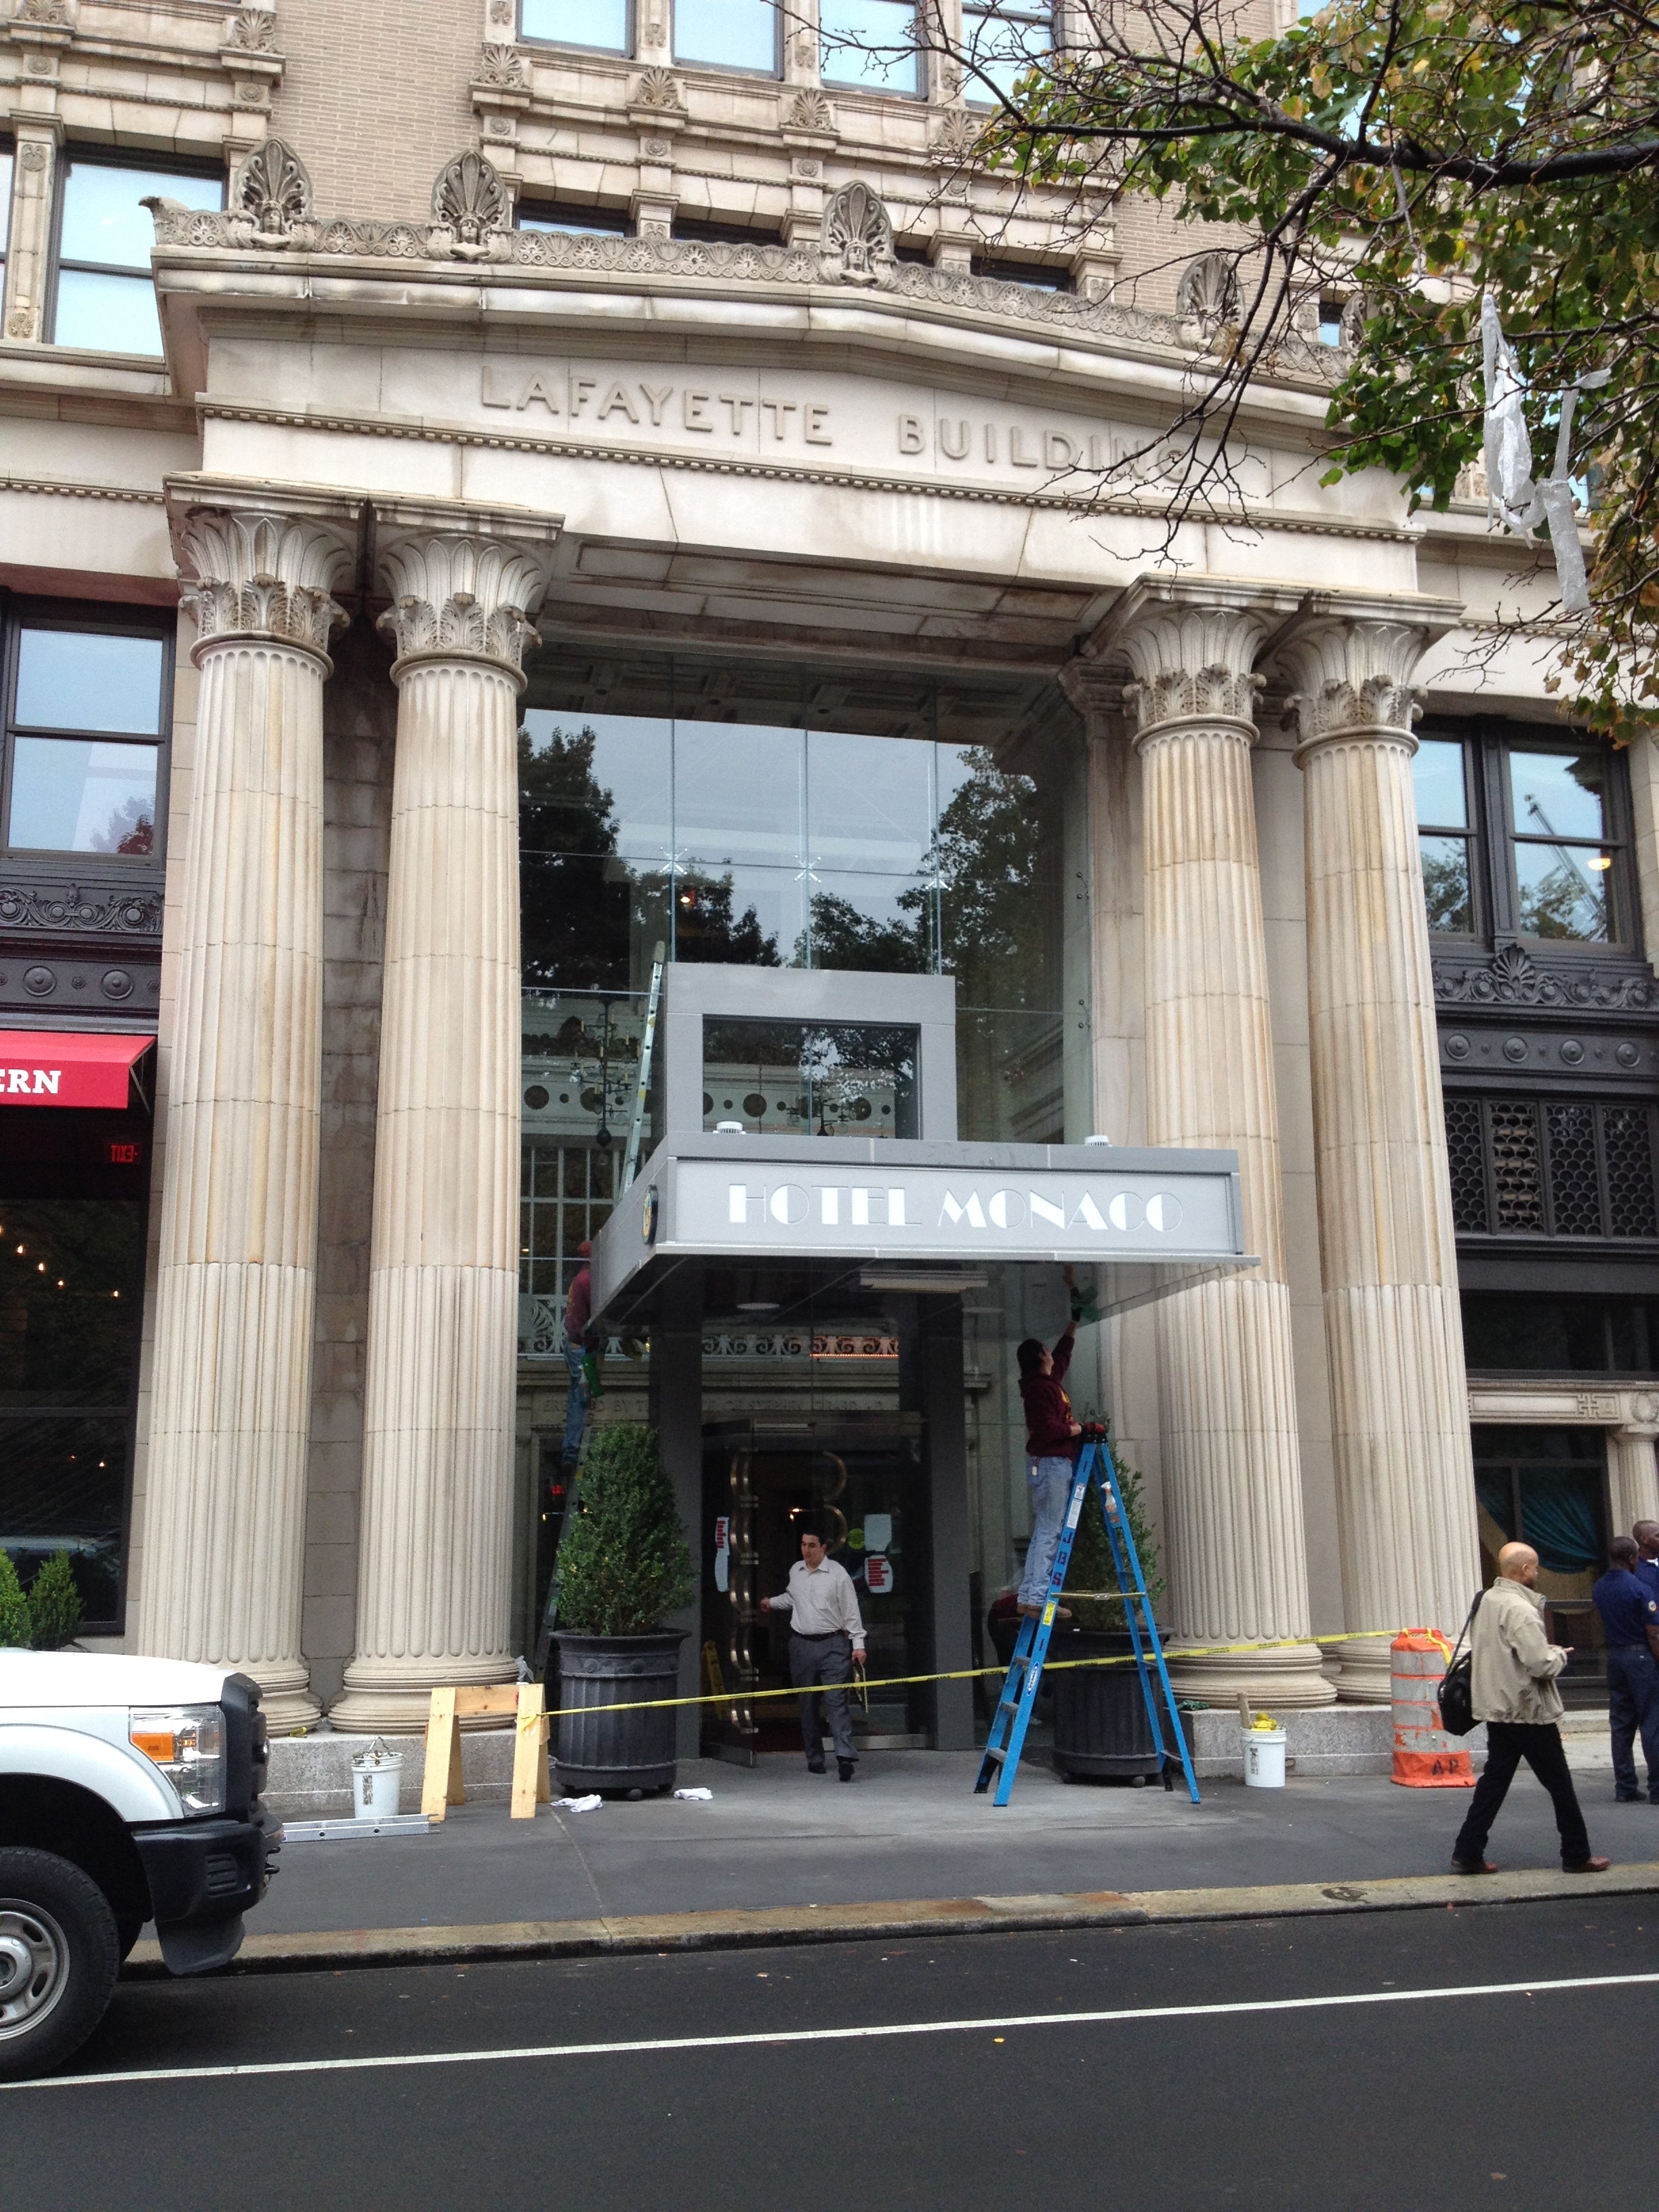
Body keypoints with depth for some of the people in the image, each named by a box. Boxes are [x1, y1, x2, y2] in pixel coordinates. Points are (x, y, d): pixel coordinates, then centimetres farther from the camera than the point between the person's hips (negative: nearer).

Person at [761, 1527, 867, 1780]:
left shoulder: (837, 1573, -5)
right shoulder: (795, 1571, 10)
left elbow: (851, 1611, -4)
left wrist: (858, 1644, -8)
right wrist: (772, 1603, 43)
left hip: (832, 1645, -5)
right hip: (801, 1644, 5)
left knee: (836, 1701, -14)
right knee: (807, 1704, 7)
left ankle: (846, 1757, -20)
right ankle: (815, 1758, 16)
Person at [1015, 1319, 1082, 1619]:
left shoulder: (1050, 1381, 15)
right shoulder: (1041, 1387, -15)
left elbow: (1063, 1352, 35)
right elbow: (1048, 1429, -24)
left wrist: (1073, 1324, 41)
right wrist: (1074, 1429, -8)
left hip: (1053, 1464, 10)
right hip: (1050, 1465, -10)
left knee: (1044, 1532, 10)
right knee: (1050, 1532, -11)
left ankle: (1029, 1595, 11)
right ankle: (1036, 1598, -13)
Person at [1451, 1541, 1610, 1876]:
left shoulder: (1487, 1601, 6)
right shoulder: (1520, 1610, -22)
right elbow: (1542, 1666, -25)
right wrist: (1558, 1654, -3)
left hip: (1497, 1709, 8)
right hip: (1528, 1712, -8)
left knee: (1494, 1780, 11)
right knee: (1560, 1785, 7)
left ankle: (1467, 1854, 9)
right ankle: (1577, 1857, 17)